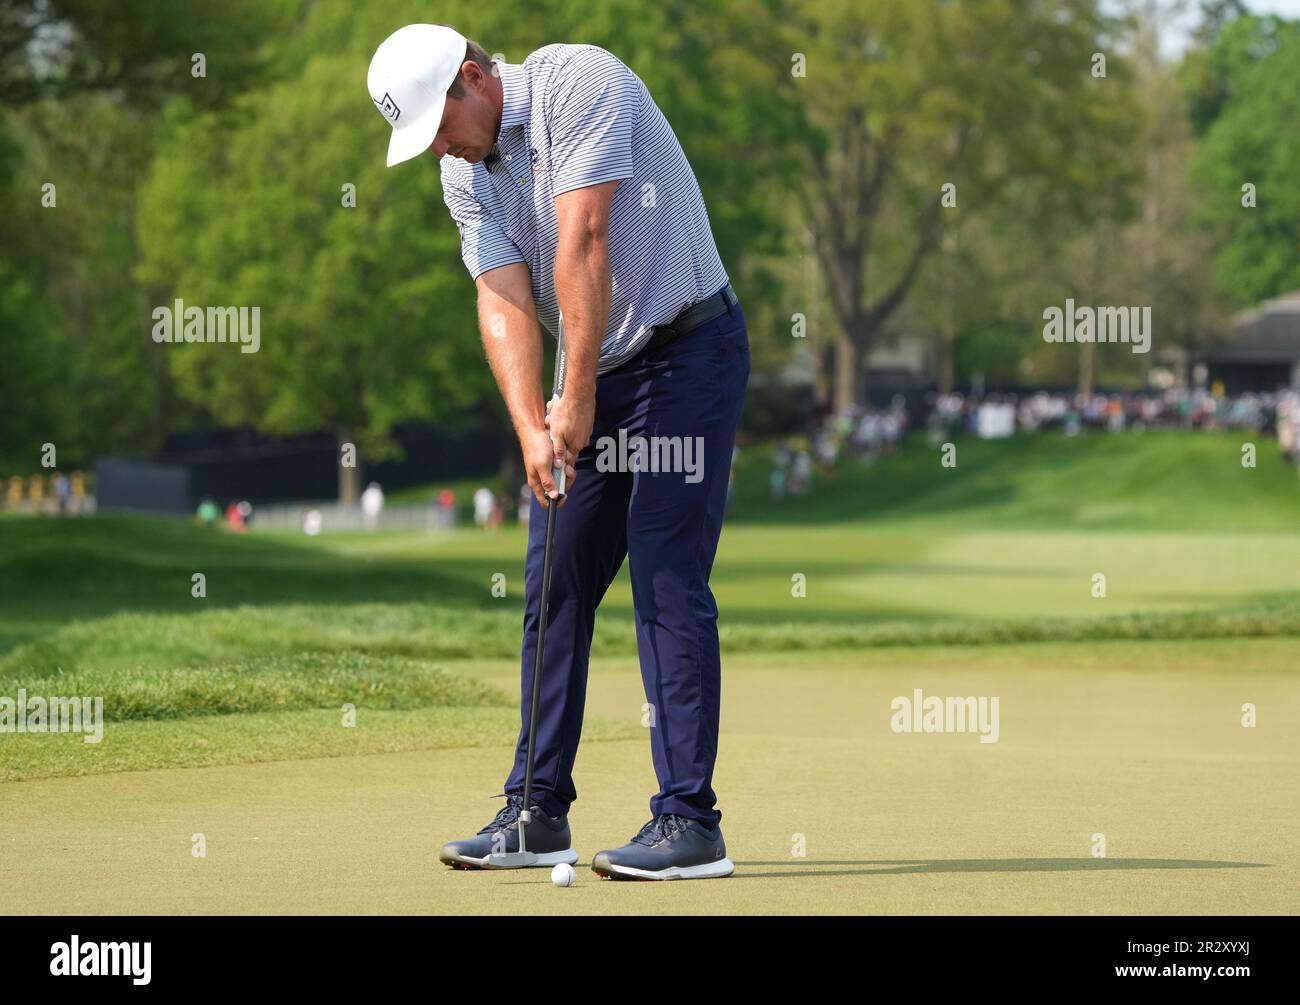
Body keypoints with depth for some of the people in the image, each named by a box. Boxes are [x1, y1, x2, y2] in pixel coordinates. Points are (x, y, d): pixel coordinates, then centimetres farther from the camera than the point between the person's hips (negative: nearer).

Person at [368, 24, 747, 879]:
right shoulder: (464, 174, 4)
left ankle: (689, 818, -11)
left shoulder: (578, 83, -18)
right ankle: (538, 811, 14)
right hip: (595, 372, 7)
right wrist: (531, 429, -20)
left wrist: (579, 400, -23)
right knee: (555, 583, 6)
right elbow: (504, 300, -5)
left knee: (668, 579, -12)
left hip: (687, 351, -7)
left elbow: (582, 247, -23)